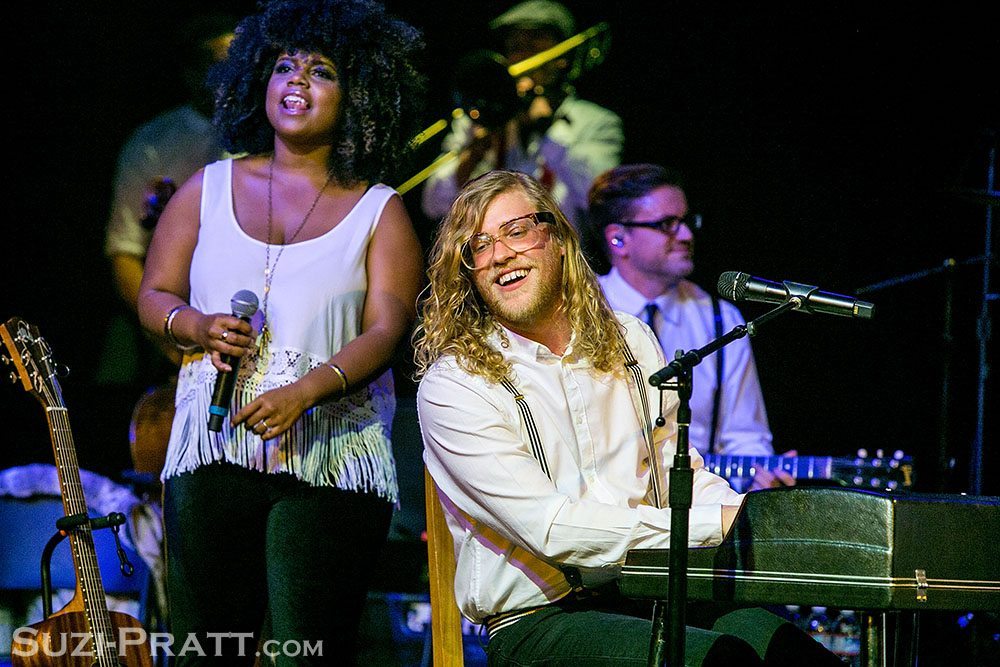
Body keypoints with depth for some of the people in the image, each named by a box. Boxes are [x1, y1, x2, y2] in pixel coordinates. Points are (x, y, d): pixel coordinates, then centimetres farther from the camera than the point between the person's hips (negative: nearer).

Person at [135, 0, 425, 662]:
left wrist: (304, 391, -22)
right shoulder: (209, 189, 14)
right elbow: (154, 295, 16)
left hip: (329, 462, -2)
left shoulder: (379, 212, 6)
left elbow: (385, 330, -5)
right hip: (211, 451, 2)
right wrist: (197, 327, -8)